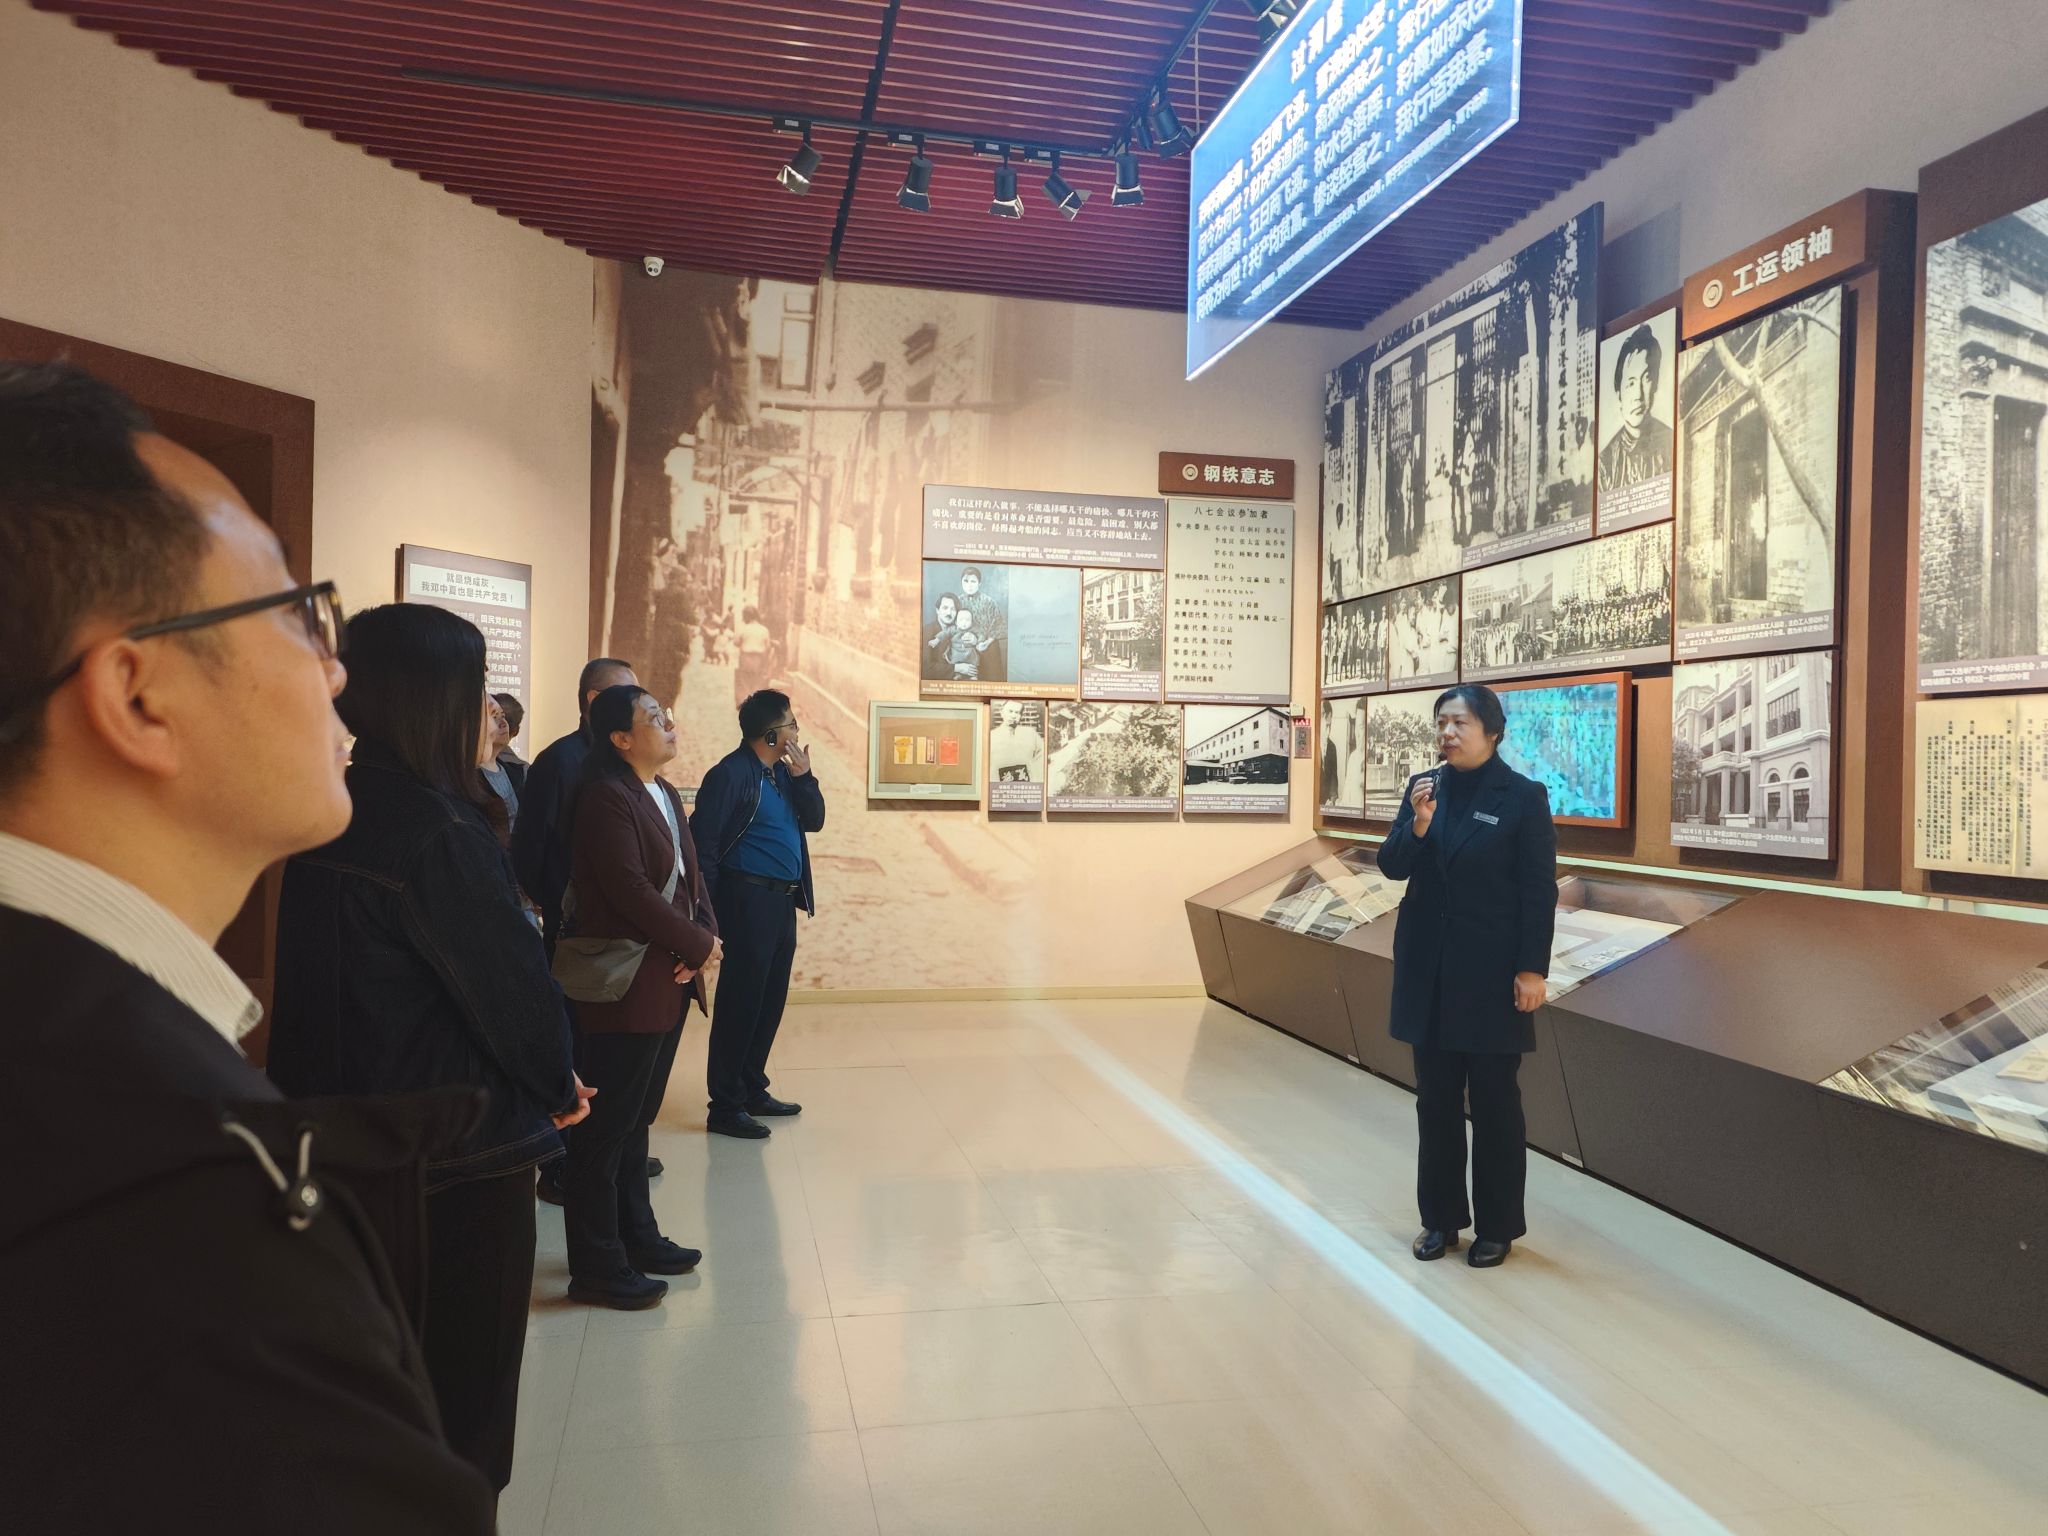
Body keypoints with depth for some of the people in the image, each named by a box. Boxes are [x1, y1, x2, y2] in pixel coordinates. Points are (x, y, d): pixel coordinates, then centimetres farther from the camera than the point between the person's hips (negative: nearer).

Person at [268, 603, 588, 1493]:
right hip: (460, 1157, -8)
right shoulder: (440, 834, -23)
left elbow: (352, 987, 10)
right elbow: (513, 985, -20)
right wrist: (559, 1086, -1)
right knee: (462, 1394, 10)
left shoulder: (336, 816, 4)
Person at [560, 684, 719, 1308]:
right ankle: (596, 1267, 10)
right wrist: (697, 945, -14)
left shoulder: (665, 795, 14)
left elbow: (689, 876, 14)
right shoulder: (606, 796, -16)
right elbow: (630, 889, -22)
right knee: (606, 1126, 0)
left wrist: (705, 933, -5)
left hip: (668, 982, 9)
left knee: (636, 1118, 19)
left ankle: (636, 1236, 32)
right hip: (625, 987, -9)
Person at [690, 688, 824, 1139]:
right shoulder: (731, 774, -12)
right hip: (749, 900, -8)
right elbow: (703, 843, -14)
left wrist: (803, 776, -3)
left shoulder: (783, 771, 13)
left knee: (770, 1001, 13)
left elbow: (814, 821, 12)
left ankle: (753, 1090, 26)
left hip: (782, 902, 8)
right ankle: (725, 1107, 5)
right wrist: (709, 912, -16)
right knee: (740, 1003, -3)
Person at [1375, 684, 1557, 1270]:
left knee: (1493, 1101, 6)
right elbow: (1392, 867, 1)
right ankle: (1441, 1218, 23)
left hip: (1492, 971, -4)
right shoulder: (1424, 787, 4)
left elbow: (1539, 891, -8)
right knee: (1436, 1099, 11)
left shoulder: (1523, 797, -8)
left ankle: (1496, 1227, 20)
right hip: (1429, 968, 4)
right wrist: (1418, 825, -18)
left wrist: (1533, 969, -12)